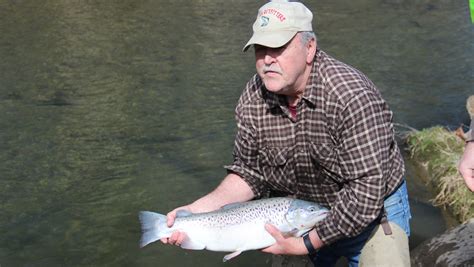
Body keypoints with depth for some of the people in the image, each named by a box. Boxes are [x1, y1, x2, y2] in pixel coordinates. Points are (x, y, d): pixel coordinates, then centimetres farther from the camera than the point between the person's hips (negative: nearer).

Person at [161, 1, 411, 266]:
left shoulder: (352, 96, -31)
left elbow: (366, 190, -31)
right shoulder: (253, 99, -14)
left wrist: (306, 244, -31)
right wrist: (198, 210, -19)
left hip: (373, 212, -4)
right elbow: (251, 173, -4)